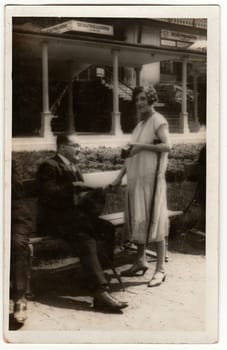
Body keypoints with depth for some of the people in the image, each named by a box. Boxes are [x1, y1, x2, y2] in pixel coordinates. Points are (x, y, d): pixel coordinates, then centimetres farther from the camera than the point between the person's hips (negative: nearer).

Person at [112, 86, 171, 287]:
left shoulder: (158, 121, -3)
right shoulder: (140, 125, 19)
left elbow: (167, 146, -18)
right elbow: (131, 153, 19)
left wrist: (142, 146, -23)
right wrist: (120, 177, 13)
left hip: (151, 178, -7)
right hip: (136, 179, 7)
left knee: (153, 220, -7)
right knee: (138, 219, 9)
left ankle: (160, 269, -3)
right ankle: (141, 261, 21)